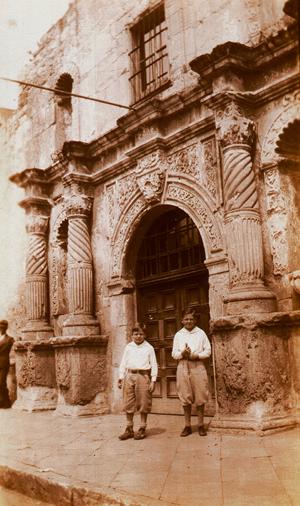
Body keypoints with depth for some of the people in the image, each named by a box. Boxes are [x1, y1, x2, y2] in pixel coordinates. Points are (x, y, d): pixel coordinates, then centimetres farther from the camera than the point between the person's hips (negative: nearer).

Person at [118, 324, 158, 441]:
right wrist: (121, 378, 7)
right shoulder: (128, 347, 12)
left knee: (143, 404, 3)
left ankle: (142, 429, 14)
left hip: (143, 376, -2)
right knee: (128, 404, 6)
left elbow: (153, 365, 3)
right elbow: (123, 363, 14)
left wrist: (153, 381, -4)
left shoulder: (149, 348, 5)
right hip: (129, 376, 2)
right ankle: (129, 429, 16)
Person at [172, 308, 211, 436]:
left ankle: (201, 425, 11)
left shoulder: (201, 333, 6)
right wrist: (182, 353, -11)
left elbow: (208, 351, 4)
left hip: (198, 366, -1)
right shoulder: (178, 335, 10)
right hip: (183, 367, 1)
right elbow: (174, 354, 9)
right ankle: (187, 426, 12)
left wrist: (197, 355, -11)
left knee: (200, 397, 0)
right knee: (185, 397, 4)